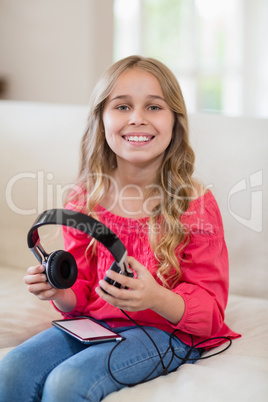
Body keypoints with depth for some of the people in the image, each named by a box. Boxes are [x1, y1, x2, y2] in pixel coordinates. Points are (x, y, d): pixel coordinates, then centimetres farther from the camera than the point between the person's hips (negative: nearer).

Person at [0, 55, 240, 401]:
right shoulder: (85, 199, 2)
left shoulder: (195, 204, -10)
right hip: (95, 322, 4)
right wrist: (59, 292, -14)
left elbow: (210, 310, -11)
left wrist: (157, 299, -32)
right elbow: (81, 294, 11)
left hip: (165, 331, -4)